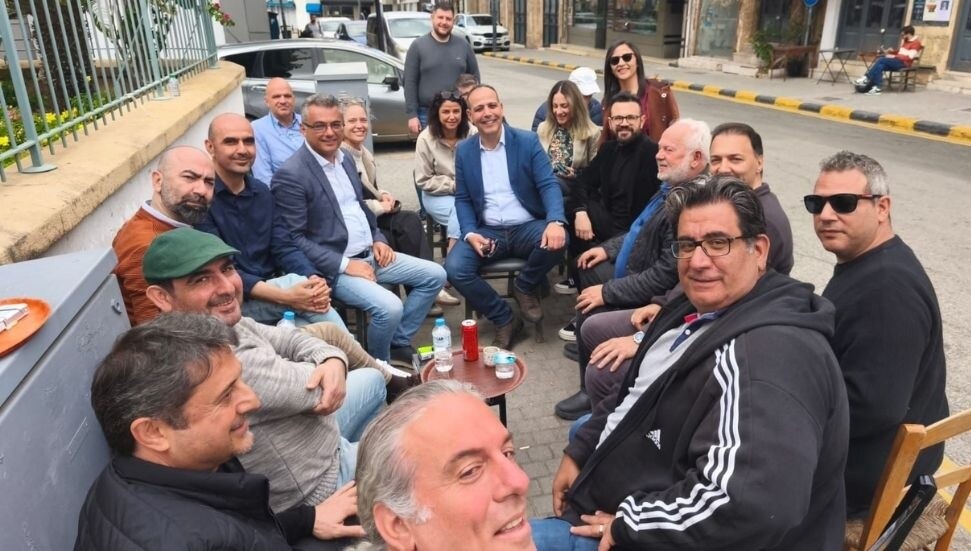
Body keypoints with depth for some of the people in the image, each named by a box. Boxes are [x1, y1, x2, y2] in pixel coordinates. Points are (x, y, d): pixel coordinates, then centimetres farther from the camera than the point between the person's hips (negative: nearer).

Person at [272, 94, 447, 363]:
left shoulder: (345, 159, 11)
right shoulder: (290, 175, -16)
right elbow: (294, 239, -18)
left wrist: (378, 239, 5)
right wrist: (344, 264, -20)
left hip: (369, 254, 9)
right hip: (334, 266, -9)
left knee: (435, 275, 5)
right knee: (389, 308, -27)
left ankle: (399, 343, 13)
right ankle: (379, 366, 3)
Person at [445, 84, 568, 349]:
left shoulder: (528, 141, -2)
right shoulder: (463, 151, 6)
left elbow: (548, 185, -9)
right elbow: (463, 199, 7)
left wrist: (555, 222, -30)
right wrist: (470, 234, -14)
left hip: (527, 227, -1)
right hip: (487, 232, 2)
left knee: (556, 241, -33)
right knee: (454, 268, -23)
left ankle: (524, 287, 0)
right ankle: (504, 320, -2)